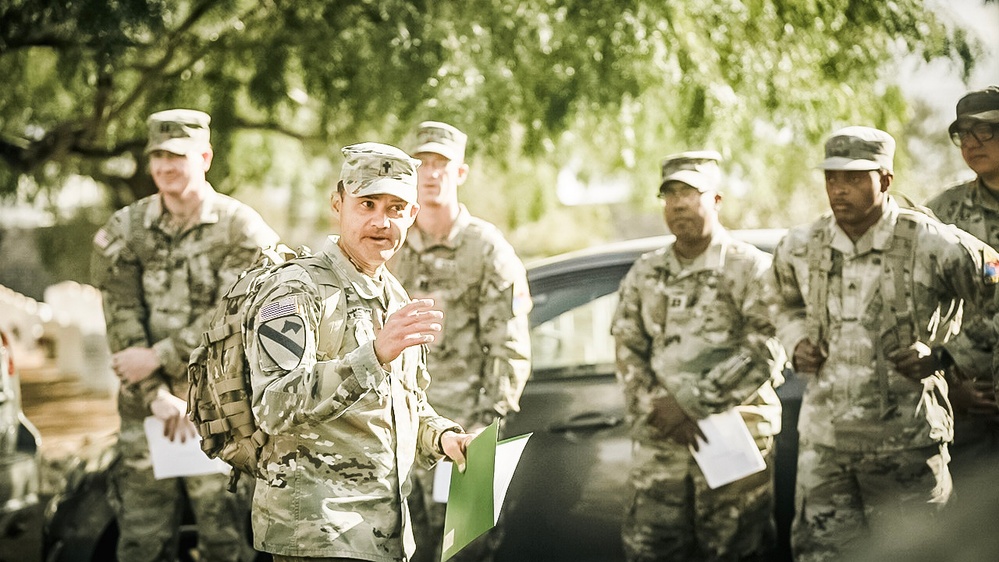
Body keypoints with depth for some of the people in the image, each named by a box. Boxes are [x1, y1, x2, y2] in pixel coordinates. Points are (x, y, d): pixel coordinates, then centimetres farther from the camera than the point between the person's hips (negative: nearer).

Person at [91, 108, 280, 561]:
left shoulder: (241, 230, -2)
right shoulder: (123, 232, 6)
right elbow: (123, 322, -1)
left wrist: (158, 358, -12)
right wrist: (158, 396, -10)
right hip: (145, 408, 3)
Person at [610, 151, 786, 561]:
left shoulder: (752, 269, 1)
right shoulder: (644, 275, 15)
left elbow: (764, 353, -9)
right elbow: (627, 353, 10)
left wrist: (692, 404, -13)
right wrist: (659, 407, -9)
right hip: (657, 442, 4)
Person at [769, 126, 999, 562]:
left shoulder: (933, 245, -9)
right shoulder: (798, 249, 5)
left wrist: (943, 355, -10)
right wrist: (797, 344, 6)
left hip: (907, 443, -4)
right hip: (823, 441, 4)